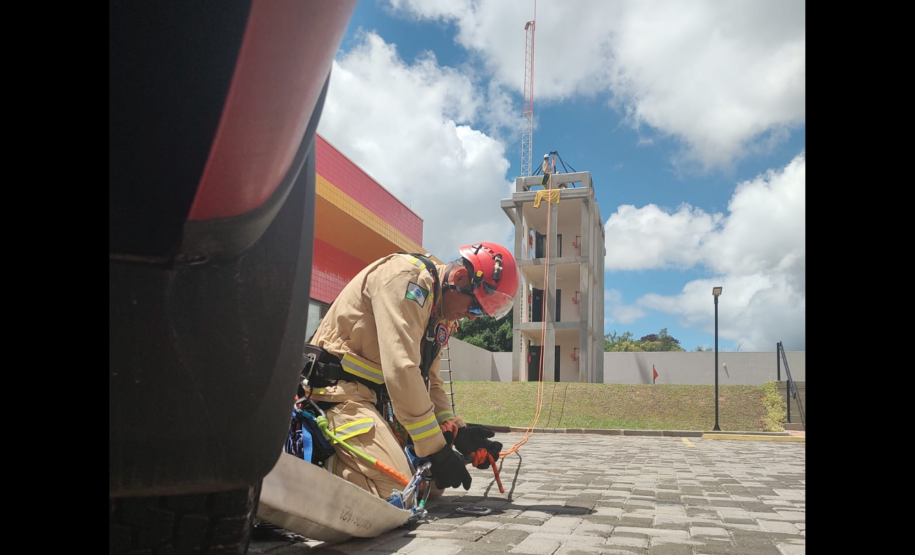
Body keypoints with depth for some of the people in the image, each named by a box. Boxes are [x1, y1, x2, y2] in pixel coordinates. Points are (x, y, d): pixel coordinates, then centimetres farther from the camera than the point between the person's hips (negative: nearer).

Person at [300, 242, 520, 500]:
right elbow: (401, 370, -26)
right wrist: (438, 450, -21)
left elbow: (430, 382, 17)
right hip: (340, 390, -10)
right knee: (394, 489, -24)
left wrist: (457, 431, -1)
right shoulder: (407, 276, -17)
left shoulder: (441, 317, 13)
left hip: (379, 398, 10)